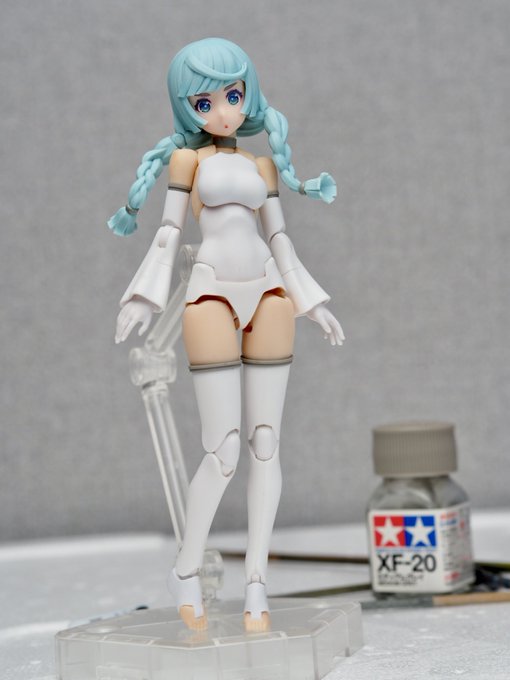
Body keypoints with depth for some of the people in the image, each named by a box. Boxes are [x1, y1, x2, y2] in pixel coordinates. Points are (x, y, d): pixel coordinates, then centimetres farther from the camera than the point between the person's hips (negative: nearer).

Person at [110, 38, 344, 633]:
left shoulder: (262, 165, 16)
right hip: (213, 296, -4)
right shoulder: (187, 158, 8)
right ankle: (186, 573, 10)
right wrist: (146, 296, -7)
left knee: (266, 443, -1)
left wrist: (312, 301, 14)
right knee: (224, 453, -10)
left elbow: (278, 236, 18)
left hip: (268, 295, 4)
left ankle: (256, 587, 5)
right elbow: (168, 232, 3)